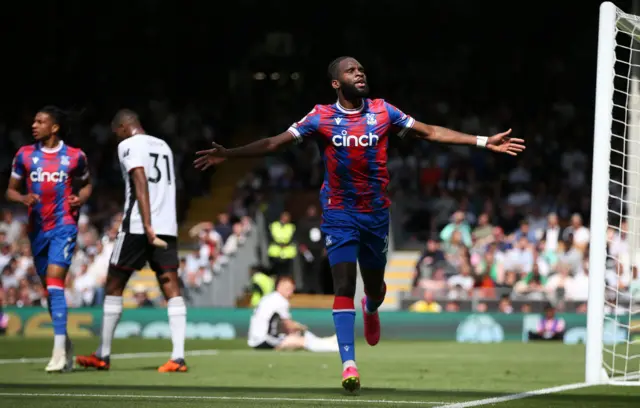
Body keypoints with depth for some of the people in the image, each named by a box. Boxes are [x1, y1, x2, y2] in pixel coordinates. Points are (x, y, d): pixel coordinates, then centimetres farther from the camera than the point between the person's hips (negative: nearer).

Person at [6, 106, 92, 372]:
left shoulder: (75, 157, 0)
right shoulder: (25, 155, 5)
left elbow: (86, 184, 16)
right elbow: (11, 190, 11)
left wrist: (81, 198, -6)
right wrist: (24, 198, -11)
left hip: (64, 226, -4)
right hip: (38, 228, 4)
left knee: (54, 283, -18)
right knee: (50, 289, 11)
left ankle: (59, 352, -21)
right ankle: (65, 343, 28)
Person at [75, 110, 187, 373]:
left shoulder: (129, 146, -3)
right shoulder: (163, 146, 20)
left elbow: (140, 184, -15)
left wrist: (147, 226, -21)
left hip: (137, 227, -6)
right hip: (167, 227, 6)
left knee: (114, 287, 8)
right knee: (172, 290, -2)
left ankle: (103, 355, 14)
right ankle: (178, 357, -13)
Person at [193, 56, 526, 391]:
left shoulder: (382, 112, -2)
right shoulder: (321, 117, -6)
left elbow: (431, 133, 2)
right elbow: (275, 142, -6)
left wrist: (484, 142, -1)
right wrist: (229, 155, -15)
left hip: (376, 213, 2)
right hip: (339, 214, -2)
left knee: (374, 285, 14)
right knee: (344, 285, -14)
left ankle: (371, 309, 53)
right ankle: (348, 364, -16)